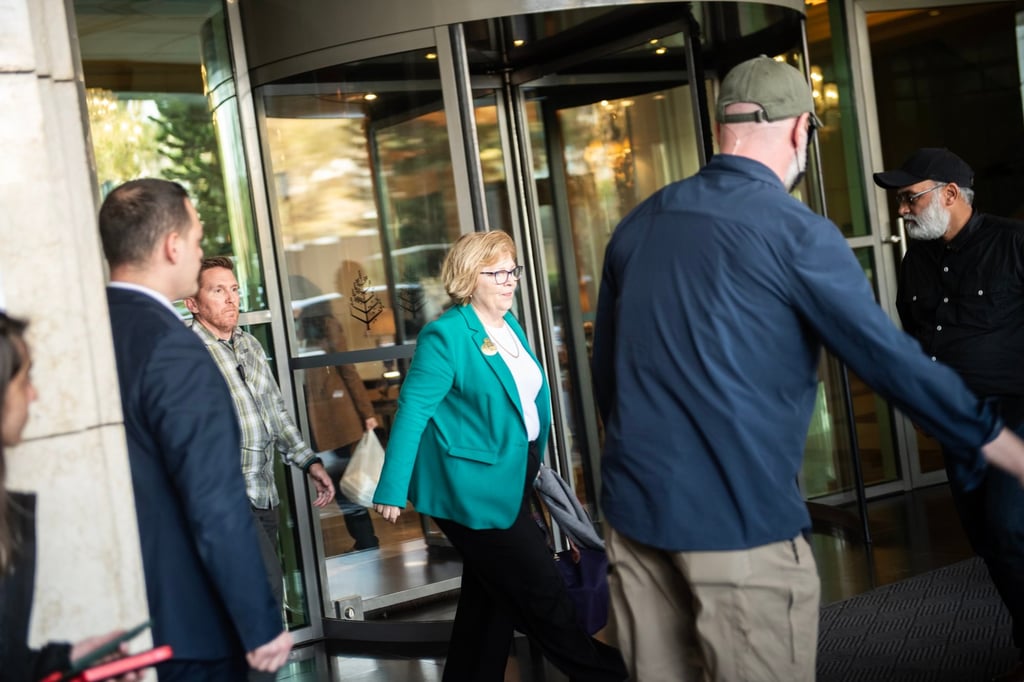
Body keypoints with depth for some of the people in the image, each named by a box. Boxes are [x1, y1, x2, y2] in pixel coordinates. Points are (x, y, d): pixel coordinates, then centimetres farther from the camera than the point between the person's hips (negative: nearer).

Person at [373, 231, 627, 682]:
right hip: (473, 488, -9)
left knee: (491, 595, 17)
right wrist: (393, 489, -20)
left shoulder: (509, 325, 9)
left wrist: (535, 461, 20)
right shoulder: (445, 336, -16)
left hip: (509, 481, 9)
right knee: (543, 593, -1)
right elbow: (413, 411, -18)